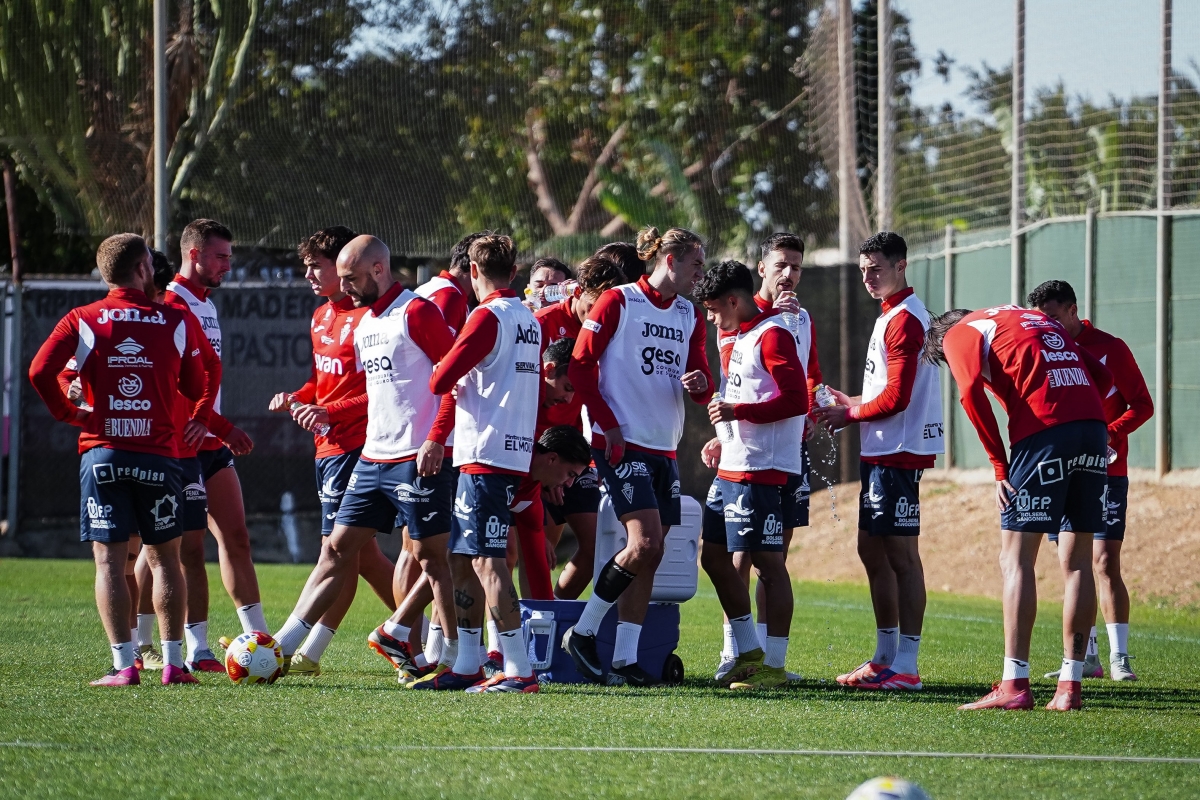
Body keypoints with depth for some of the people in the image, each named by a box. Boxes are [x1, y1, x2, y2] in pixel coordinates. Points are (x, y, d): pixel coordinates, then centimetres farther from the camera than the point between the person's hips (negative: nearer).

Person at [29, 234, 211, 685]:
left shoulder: (82, 321, 0)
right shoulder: (176, 322, 1)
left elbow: (40, 371, -10)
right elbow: (196, 388, 6)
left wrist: (66, 412, 3)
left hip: (102, 453, 0)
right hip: (159, 455, 1)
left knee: (109, 560, 1)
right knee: (164, 558, 9)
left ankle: (124, 665, -6)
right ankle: (173, 663, 5)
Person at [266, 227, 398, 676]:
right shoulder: (322, 318, 16)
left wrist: (330, 412, -23)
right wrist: (298, 398, 6)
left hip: (355, 445, -10)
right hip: (329, 446, 10)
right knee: (361, 552, 11)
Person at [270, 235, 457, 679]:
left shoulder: (417, 313, -11)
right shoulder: (364, 325, 17)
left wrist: (436, 439, -20)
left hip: (418, 459, -9)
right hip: (372, 457, 9)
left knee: (429, 555, -4)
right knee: (337, 549, 7)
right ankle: (282, 646, 7)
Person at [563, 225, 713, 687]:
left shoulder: (690, 316, 15)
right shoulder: (618, 303, -5)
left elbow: (701, 386, 14)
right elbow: (580, 365, -6)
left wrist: (699, 384, -10)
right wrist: (606, 423, -11)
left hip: (665, 448, 7)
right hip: (621, 444, -7)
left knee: (649, 555, 3)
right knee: (645, 544, -17)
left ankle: (624, 657, 8)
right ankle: (583, 633, -3)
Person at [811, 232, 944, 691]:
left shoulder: (903, 320, -14)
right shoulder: (892, 315, 20)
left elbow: (896, 398, -19)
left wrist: (848, 416, -6)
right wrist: (852, 404, 14)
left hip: (897, 453, -11)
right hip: (881, 451, 11)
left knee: (901, 554, -9)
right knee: (872, 550, 14)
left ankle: (906, 666, -10)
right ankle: (885, 658, 20)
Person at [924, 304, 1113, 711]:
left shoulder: (959, 334, 11)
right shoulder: (1041, 320, 30)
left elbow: (971, 392, -8)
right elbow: (1101, 377, 22)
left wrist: (999, 465, -2)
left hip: (1043, 430, -6)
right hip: (1093, 426, 6)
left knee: (1016, 559, 0)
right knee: (1076, 562, 10)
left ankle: (1014, 686, -4)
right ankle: (1070, 686, 9)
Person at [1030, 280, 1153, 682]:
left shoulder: (1110, 349, -3)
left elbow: (1142, 404, -3)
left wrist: (1110, 434, -20)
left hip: (1105, 471, -5)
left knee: (1105, 561, -12)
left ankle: (1119, 657, -10)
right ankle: (1086, 657, 11)